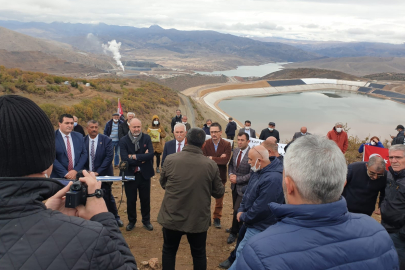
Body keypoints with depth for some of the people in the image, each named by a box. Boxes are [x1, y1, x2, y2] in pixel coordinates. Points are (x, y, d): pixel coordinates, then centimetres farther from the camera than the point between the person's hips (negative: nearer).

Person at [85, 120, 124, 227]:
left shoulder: (106, 140, -6)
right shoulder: (83, 141, 1)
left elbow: (109, 157, -12)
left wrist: (98, 172, -17)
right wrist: (86, 171, -10)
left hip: (103, 174, -2)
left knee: (107, 197, 5)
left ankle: (115, 217, 24)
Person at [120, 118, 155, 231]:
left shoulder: (146, 138, -4)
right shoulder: (124, 140, -9)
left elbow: (151, 154, -17)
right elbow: (124, 159, -19)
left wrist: (135, 156, -21)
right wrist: (142, 158, -17)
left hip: (144, 174, 1)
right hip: (130, 175, -1)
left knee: (145, 199, 14)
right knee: (131, 200, 14)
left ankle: (146, 221, 33)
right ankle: (131, 221, 34)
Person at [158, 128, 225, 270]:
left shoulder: (170, 160, -12)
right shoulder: (211, 165, -14)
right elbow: (219, 193, -3)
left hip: (172, 217, 0)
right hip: (198, 219, 0)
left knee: (169, 251, 22)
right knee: (199, 253, 21)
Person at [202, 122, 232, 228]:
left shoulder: (227, 145, -11)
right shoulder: (205, 144, -12)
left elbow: (226, 160, -23)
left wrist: (211, 158, -20)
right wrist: (219, 159, -24)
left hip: (220, 176, 1)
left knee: (219, 199, 16)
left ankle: (217, 218, 35)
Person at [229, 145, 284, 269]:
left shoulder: (273, 179, -31)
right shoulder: (258, 171, 2)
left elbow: (261, 208, -28)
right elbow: (248, 192, 13)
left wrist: (243, 217, -13)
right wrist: (241, 210, 1)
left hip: (259, 227, -10)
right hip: (252, 222, 10)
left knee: (242, 254, 1)